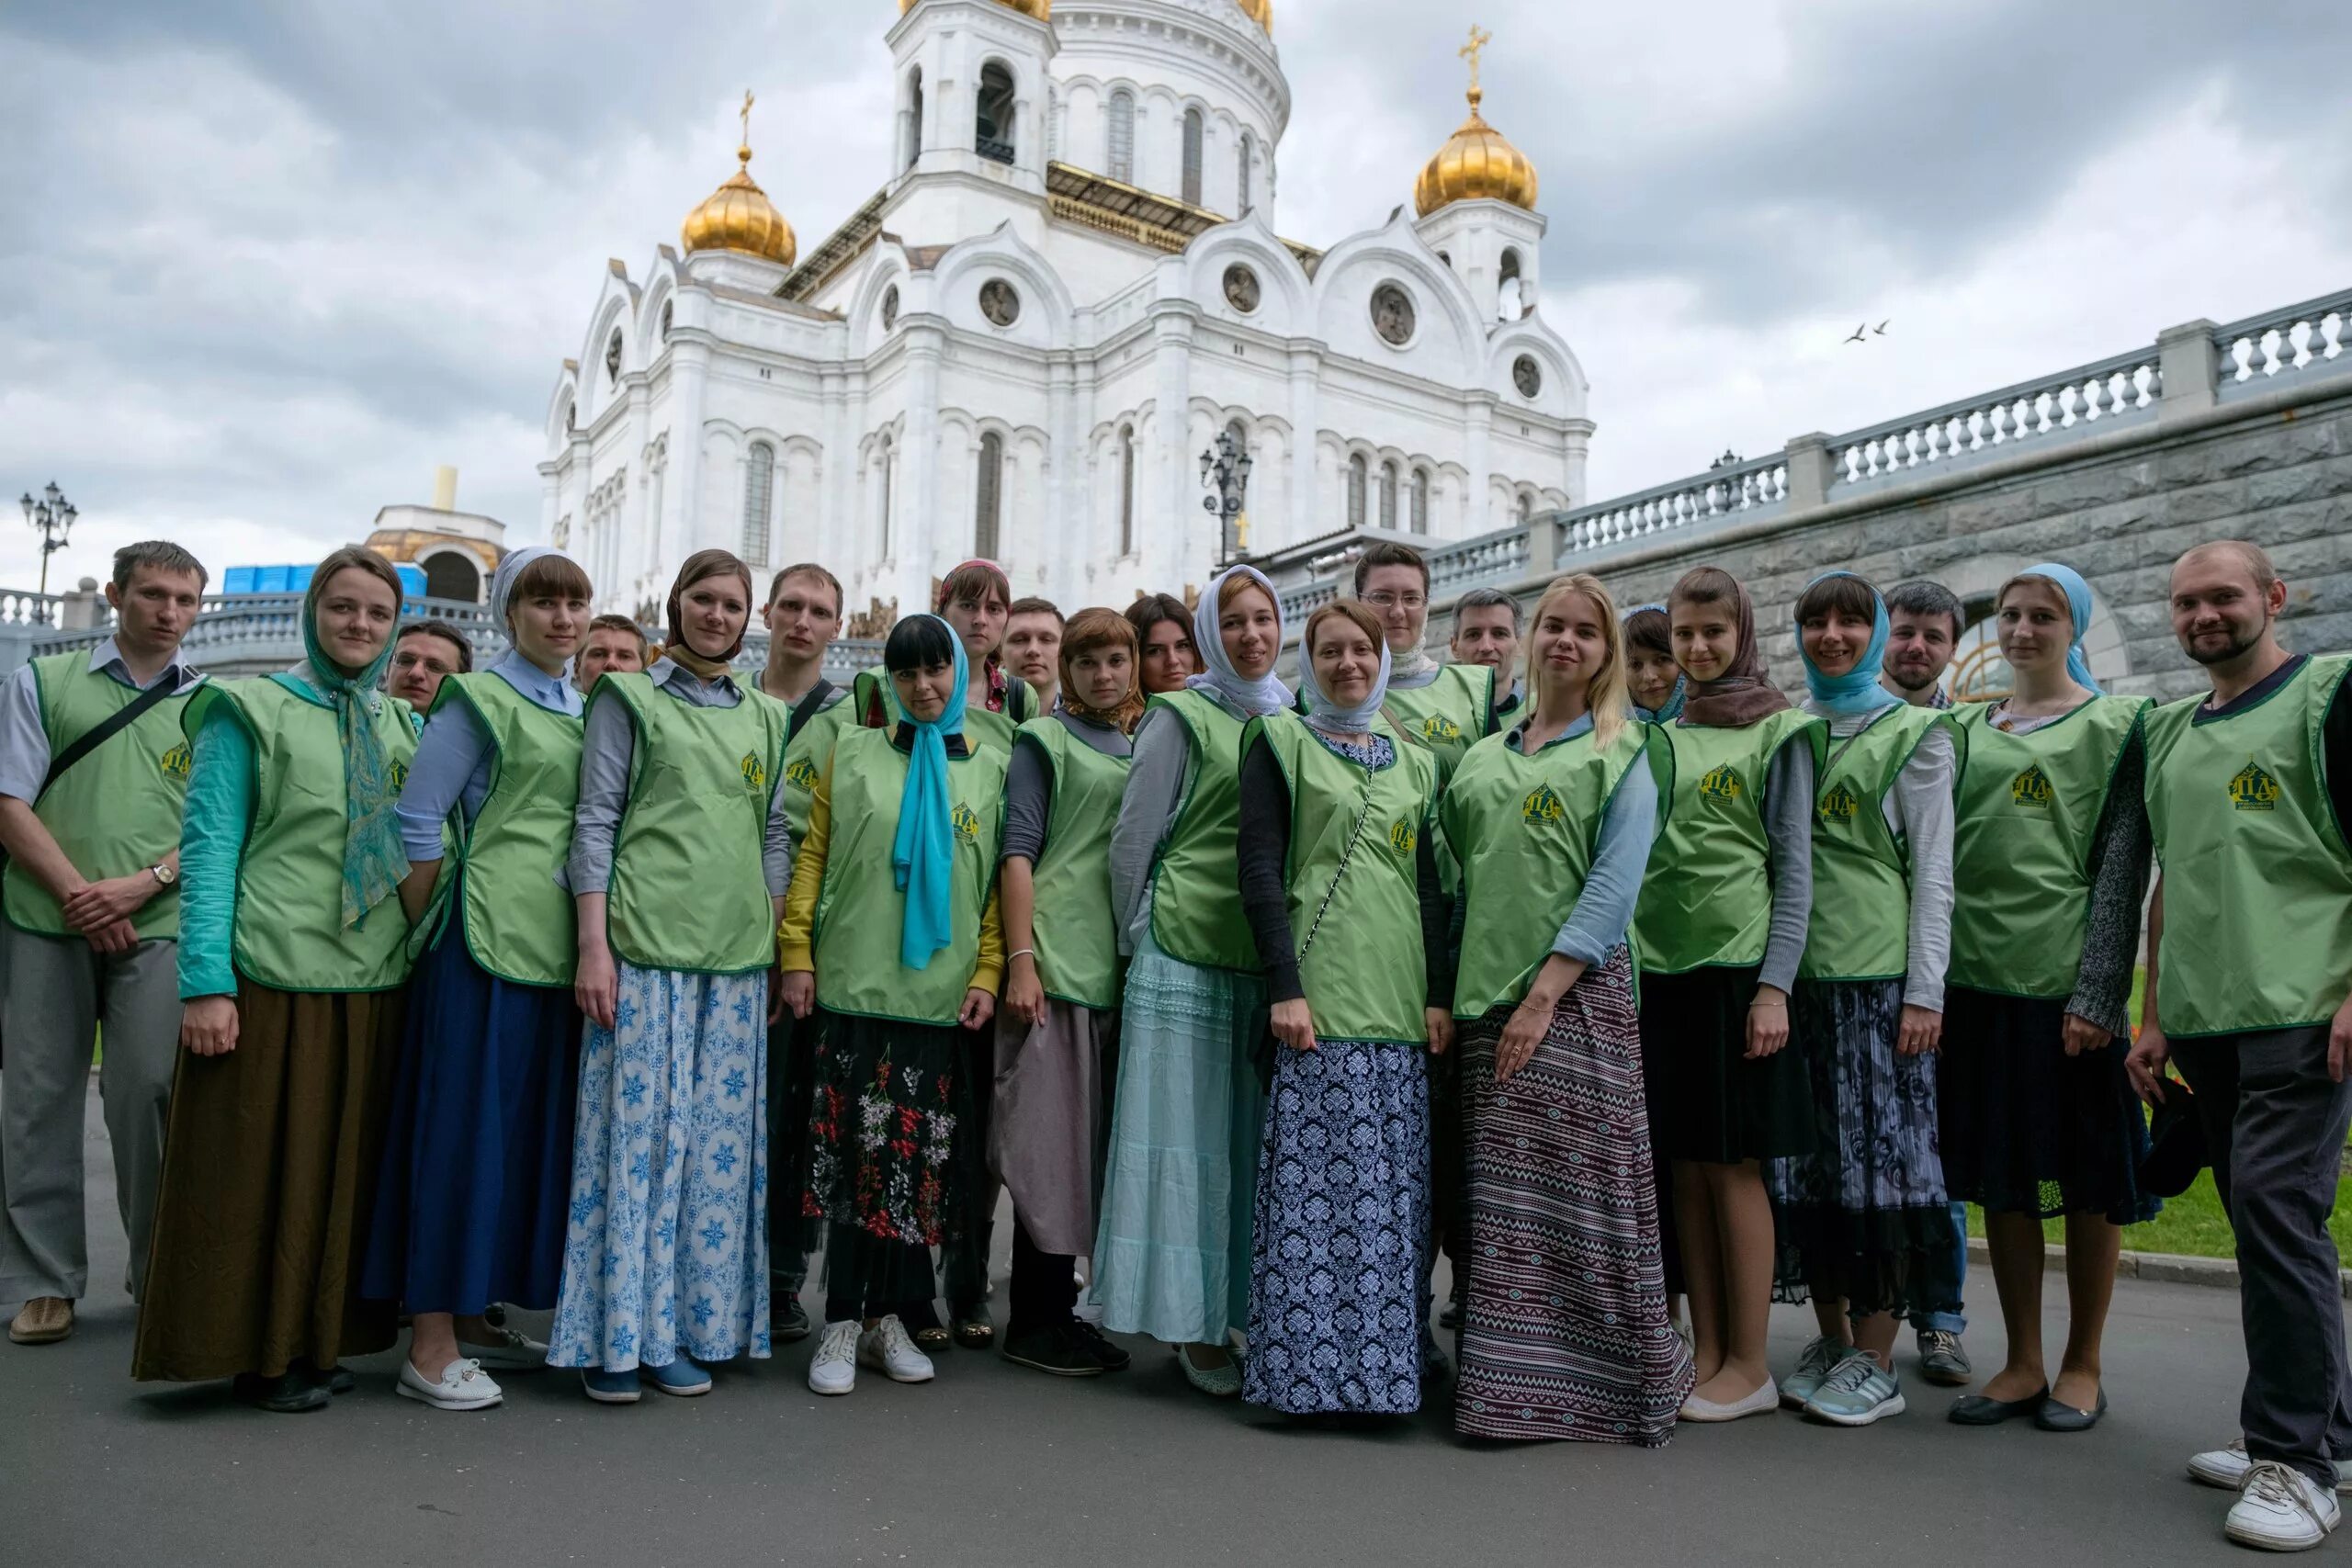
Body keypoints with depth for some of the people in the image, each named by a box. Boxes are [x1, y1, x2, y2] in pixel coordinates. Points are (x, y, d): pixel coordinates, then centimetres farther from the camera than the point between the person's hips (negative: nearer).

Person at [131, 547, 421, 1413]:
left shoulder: (404, 727, 14)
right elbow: (208, 846, -6)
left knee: (345, 1172, 10)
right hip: (271, 981, -4)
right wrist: (205, 982, -14)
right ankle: (257, 1351, 16)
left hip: (375, 985, 5)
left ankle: (318, 1338, 23)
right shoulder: (250, 711, 0)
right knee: (254, 1173, 3)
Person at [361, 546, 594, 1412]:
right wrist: (429, 932, -2)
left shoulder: (588, 710, 17)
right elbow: (417, 821, -6)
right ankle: (430, 1347, 5)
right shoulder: (478, 701, -3)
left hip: (559, 946, 7)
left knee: (529, 1127, 11)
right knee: (464, 1123, -3)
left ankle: (474, 1316, 23)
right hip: (488, 938, -7)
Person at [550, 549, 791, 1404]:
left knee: (720, 1137, 5)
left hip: (737, 957, 4)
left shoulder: (764, 718, 15)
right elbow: (595, 822, -2)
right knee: (636, 1128, -3)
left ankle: (682, 1327, 17)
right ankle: (612, 1335, 9)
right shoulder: (629, 700, 4)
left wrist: (775, 942, 8)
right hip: (643, 947, -4)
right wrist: (593, 944, -10)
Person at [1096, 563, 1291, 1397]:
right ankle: (1191, 1322, 11)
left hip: (1271, 962, 5)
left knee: (1256, 1136, 9)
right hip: (1187, 959, -5)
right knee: (1189, 1138, 0)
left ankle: (1245, 1312, 20)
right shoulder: (1182, 717, -2)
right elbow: (1133, 838, -1)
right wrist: (1141, 941, 0)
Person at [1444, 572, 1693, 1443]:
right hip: (1487, 994, 4)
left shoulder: (1622, 754, 3)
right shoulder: (1485, 756, 17)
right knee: (1501, 1197, 6)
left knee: (1579, 1188, -5)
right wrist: (1452, 992, 5)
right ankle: (1505, 1386, 17)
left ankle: (1597, 1382, 10)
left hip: (1580, 995, -4)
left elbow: (1614, 886, -8)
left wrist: (1545, 992, -17)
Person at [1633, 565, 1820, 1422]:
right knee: (1685, 1163, 8)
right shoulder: (1653, 728, 13)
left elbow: (1794, 866, -2)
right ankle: (1706, 1350, 18)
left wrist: (1775, 985, -10)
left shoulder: (1778, 730, 2)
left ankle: (1749, 1363, 10)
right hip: (1658, 964, 4)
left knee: (1733, 1161, -2)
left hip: (1736, 964, -4)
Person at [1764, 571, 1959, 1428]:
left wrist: (1925, 991, -10)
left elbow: (1933, 868, -2)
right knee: (1801, 1159, 6)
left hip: (1879, 971, -4)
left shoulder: (1914, 733, 3)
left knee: (1878, 1152, -2)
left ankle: (1876, 1361, 8)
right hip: (1794, 970, 4)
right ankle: (1831, 1339, 20)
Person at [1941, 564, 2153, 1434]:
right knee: (2001, 1174, 8)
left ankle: (2082, 1365, 18)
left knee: (2088, 1177, 5)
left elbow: (2121, 868, -6)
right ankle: (2022, 1363, 19)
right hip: (1980, 976, 4)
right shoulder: (1964, 729, 13)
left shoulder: (2115, 728, 1)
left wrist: (2097, 992, -14)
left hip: (2069, 982, -4)